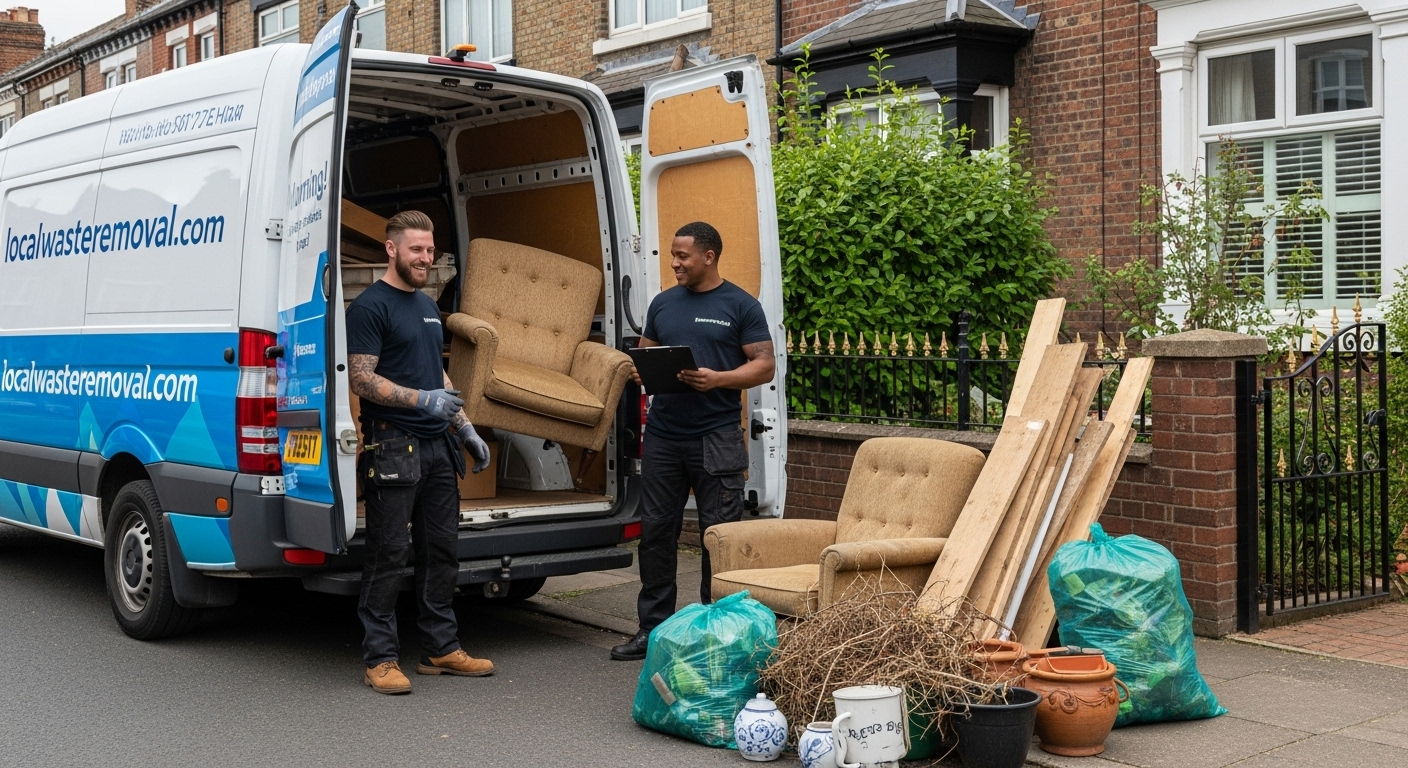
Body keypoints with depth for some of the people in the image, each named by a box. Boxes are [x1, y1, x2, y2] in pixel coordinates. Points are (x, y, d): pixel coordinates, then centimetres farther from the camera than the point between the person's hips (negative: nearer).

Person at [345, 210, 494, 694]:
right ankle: (380, 658, 3)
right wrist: (423, 400, -21)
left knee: (441, 549, 11)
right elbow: (360, 379, -14)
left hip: (438, 445, 8)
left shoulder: (428, 307, 19)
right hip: (393, 448, -8)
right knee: (388, 554, -4)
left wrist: (466, 429, 20)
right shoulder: (370, 306, -7)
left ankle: (441, 648, 20)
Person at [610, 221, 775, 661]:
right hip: (663, 436, 5)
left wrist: (718, 379, -19)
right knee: (656, 530, 7)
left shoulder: (740, 306, 0)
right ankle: (653, 628, 17)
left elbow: (765, 366, -4)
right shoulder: (663, 303, 15)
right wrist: (640, 371, -2)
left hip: (717, 437, -5)